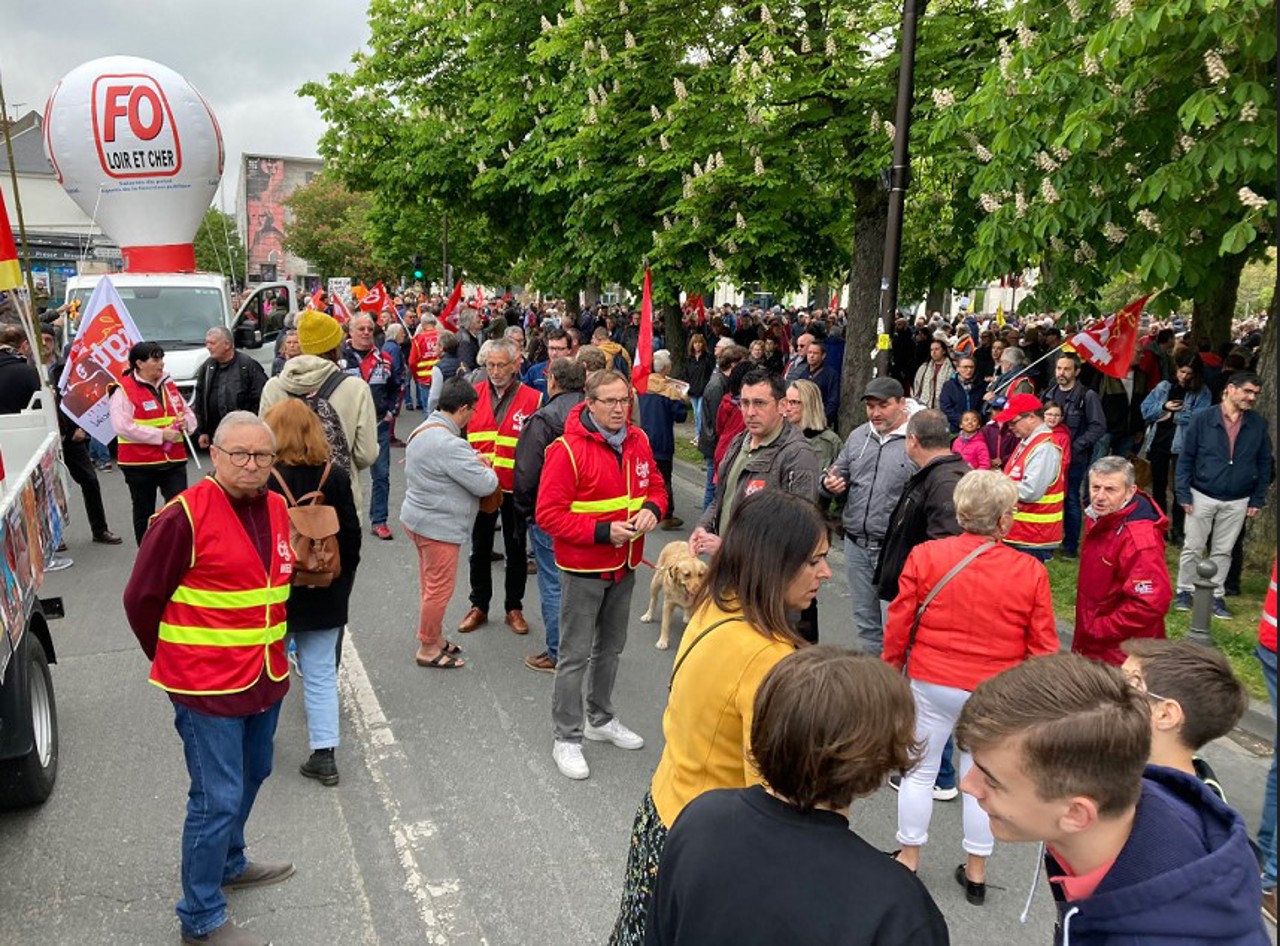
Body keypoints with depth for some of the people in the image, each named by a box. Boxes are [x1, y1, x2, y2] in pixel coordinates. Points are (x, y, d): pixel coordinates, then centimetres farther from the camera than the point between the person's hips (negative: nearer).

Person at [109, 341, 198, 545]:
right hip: (139, 464, -4)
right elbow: (122, 427, -17)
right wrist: (161, 435, -19)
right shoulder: (124, 390, -7)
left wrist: (185, 422, -5)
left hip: (174, 461, 4)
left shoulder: (169, 386, 12)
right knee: (144, 514, 10)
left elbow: (190, 415, 19)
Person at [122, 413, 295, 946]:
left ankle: (229, 864, 47)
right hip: (207, 685, -7)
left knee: (251, 775, 24)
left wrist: (269, 650, 16)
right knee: (218, 797, 1)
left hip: (265, 678, 8)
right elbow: (141, 599, -11)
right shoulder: (184, 517, -19)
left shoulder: (276, 509, 3)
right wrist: (174, 663, 0)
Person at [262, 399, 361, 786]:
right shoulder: (334, 476, -5)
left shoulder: (263, 480, -16)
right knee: (321, 674, 9)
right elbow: (351, 536, 0)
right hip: (325, 594, 2)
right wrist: (344, 582, 12)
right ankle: (324, 755, 8)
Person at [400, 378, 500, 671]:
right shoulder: (449, 444, -27)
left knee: (430, 585, 21)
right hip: (439, 526, -10)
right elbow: (485, 485, -23)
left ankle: (434, 638, 36)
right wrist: (486, 468, -1)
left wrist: (474, 458, 3)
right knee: (439, 589, 5)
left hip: (416, 518, 10)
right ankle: (428, 649, 18)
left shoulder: (423, 430, 5)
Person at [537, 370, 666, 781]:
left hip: (625, 566, 7)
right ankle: (567, 739, 18)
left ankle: (601, 720, 40)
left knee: (610, 648, 21)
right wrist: (603, 532, -25)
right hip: (583, 568, -6)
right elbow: (549, 514, -19)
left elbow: (655, 486, 13)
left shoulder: (638, 440, 1)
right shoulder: (568, 450, -18)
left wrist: (651, 509, -10)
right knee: (575, 656, 3)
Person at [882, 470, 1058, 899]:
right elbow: (1043, 645, -3)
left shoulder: (925, 555, -12)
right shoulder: (1030, 572, -11)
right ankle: (976, 872, 30)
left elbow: (900, 622, -6)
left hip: (930, 683, 0)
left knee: (920, 770, 16)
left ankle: (908, 858, 31)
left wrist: (892, 667, 10)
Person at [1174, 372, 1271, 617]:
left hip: (1237, 502, 2)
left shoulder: (1258, 426, 1)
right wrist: (1183, 494, -8)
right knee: (1192, 548, 5)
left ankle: (1216, 595, 21)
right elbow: (1186, 458, -4)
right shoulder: (1203, 420, -7)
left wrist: (1258, 500, 4)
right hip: (1202, 497, -2)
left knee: (1223, 551, 10)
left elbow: (1264, 464, 8)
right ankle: (1185, 592, 18)